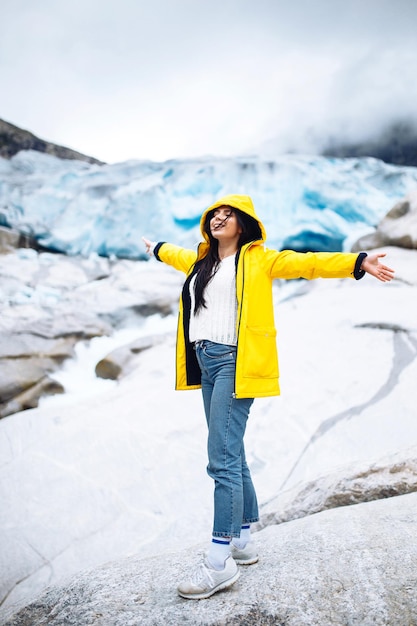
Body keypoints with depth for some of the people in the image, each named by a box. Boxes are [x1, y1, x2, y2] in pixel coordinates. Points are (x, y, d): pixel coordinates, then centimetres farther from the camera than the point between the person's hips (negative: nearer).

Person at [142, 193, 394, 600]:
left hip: (235, 363, -7)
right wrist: (156, 249, 58)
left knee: (222, 459, -12)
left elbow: (306, 262, -8)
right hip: (205, 363, 8)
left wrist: (358, 262, -18)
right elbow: (179, 256, 41)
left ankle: (221, 562, -5)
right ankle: (242, 541, 25)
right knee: (231, 457, 13)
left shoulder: (257, 258, 0)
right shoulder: (202, 260, 19)